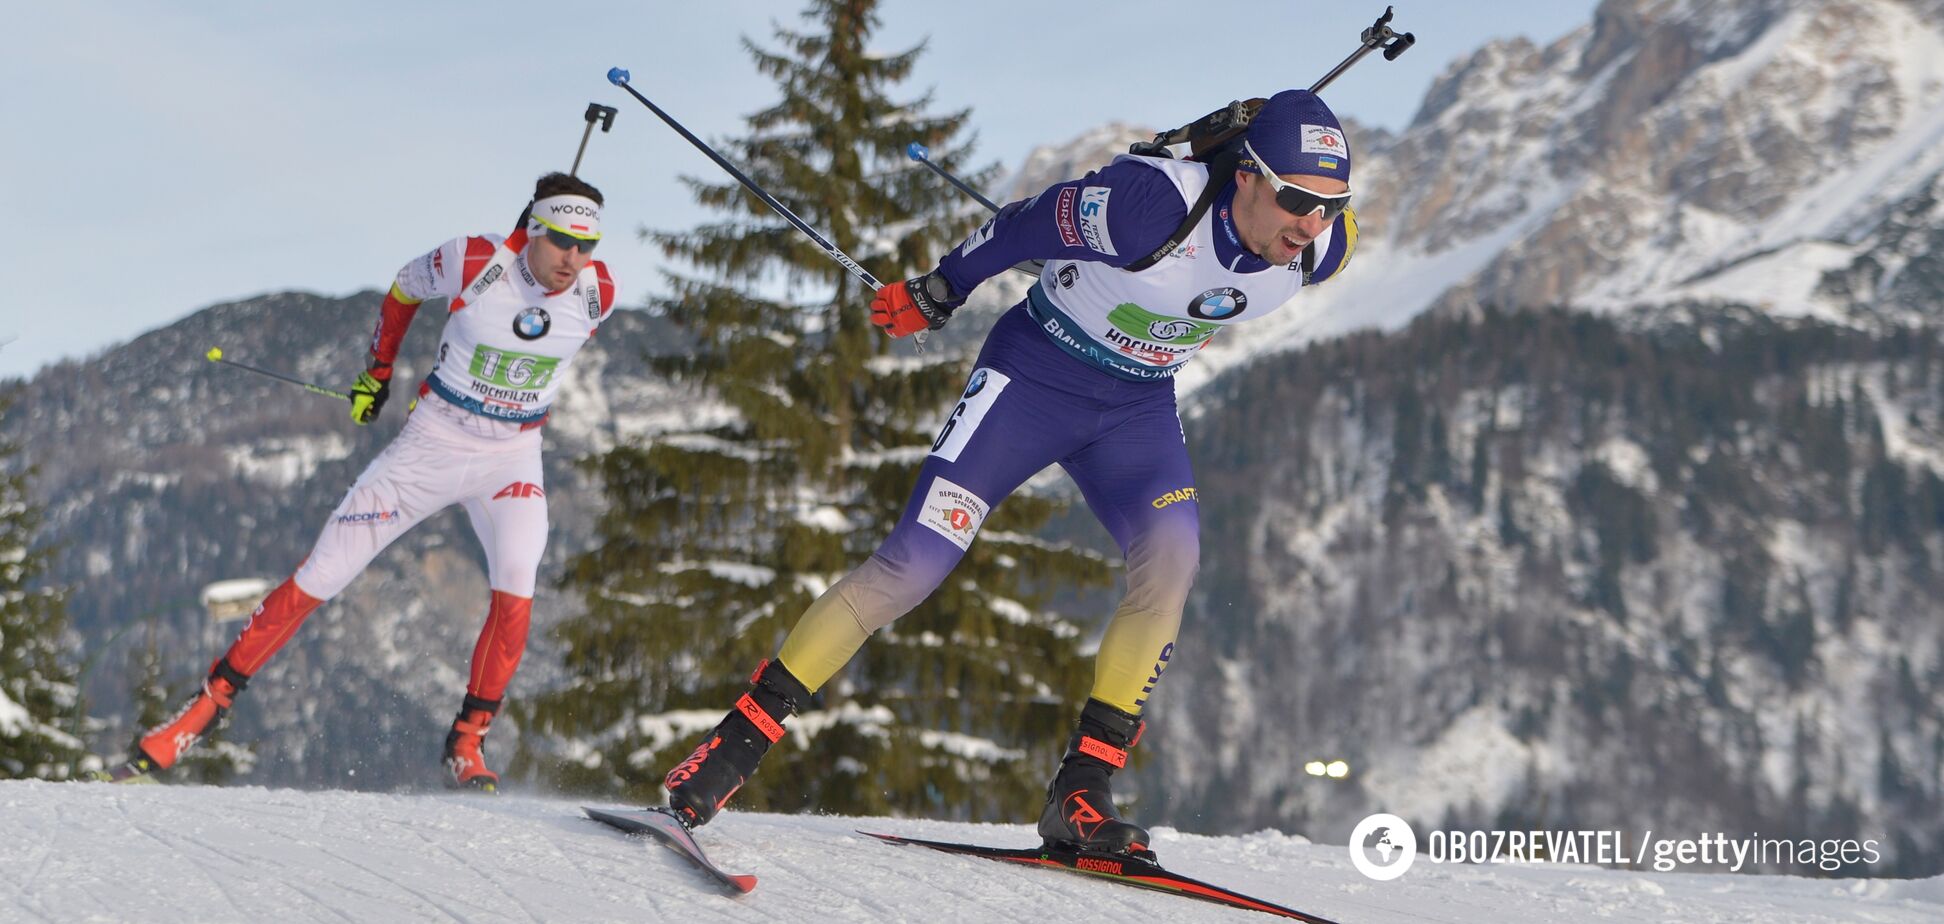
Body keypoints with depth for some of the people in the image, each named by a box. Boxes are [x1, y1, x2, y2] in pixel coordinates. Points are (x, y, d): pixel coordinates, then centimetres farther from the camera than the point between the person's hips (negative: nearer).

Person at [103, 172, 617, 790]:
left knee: (515, 584, -24)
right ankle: (211, 701, 9)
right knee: (319, 577, -3)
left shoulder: (597, 293, -13)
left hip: (513, 455, 1)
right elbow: (405, 287, 3)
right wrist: (376, 372, 10)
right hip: (431, 438, -1)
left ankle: (467, 744, -13)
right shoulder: (474, 263, -20)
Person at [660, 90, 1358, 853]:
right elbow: (1029, 226, -17)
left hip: (1137, 409, 5)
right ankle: (737, 742, -2)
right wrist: (934, 296, -1)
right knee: (912, 565, -12)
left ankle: (1080, 793, -15)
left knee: (1170, 559, -22)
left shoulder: (1319, 248, -15)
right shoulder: (1152, 205, -32)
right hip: (1032, 378, -4)